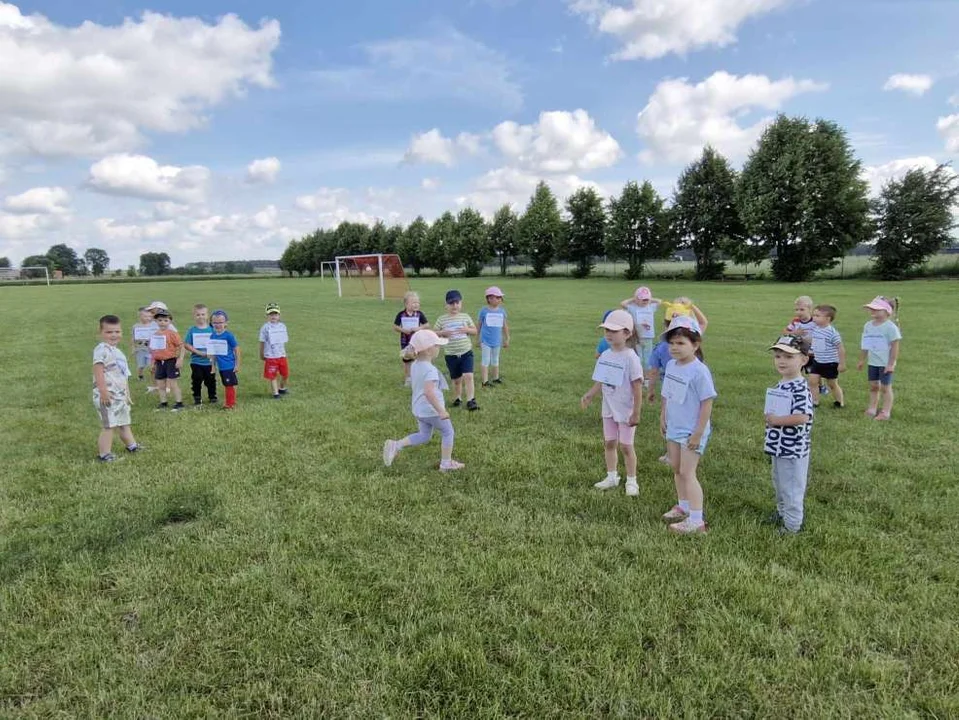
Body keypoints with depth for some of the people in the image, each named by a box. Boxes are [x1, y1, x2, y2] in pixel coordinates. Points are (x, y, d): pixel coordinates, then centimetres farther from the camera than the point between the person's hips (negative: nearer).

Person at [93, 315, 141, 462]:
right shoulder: (102, 349, -13)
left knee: (124, 423, 21)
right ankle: (104, 454, 1)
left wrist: (127, 394, 24)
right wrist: (103, 390, -29)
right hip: (107, 395, -9)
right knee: (109, 425, -7)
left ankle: (132, 446, 34)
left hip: (120, 395, 9)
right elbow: (98, 371, -22)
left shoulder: (118, 352, 17)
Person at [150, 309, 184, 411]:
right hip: (159, 362, 6)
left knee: (173, 384, -1)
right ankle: (163, 403, 25)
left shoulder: (172, 333, -12)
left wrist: (180, 359, -19)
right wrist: (153, 363, 17)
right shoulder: (155, 335, 7)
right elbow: (153, 349, 16)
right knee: (160, 385, 12)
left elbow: (181, 346, -13)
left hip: (171, 361, -6)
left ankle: (179, 403, 8)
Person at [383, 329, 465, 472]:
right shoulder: (430, 370, -25)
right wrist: (441, 411, -35)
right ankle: (446, 464, 21)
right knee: (448, 433, 12)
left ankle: (396, 445, 10)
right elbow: (429, 392, -37)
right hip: (432, 410, -8)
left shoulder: (414, 365, 3)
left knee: (423, 436, 23)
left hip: (418, 409, 8)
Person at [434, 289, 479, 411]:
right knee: (456, 379, 13)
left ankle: (471, 401, -11)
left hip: (466, 353, 0)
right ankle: (458, 398, 34)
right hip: (451, 355, 1)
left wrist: (467, 330, -12)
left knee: (468, 376, -15)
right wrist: (442, 333, -16)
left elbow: (475, 331, 9)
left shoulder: (465, 316, 2)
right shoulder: (442, 319, -2)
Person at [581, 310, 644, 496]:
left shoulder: (630, 358, -19)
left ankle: (631, 481, 21)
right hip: (609, 408, 7)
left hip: (626, 410, -6)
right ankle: (612, 477, 32)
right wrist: (588, 396, -9)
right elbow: (599, 382, 7)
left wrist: (636, 413, -17)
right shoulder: (605, 356, 1)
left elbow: (637, 388, -18)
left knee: (625, 446, 4)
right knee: (609, 443, 16)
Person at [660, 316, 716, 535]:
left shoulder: (699, 371, -21)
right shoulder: (671, 365, 2)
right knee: (676, 469, 19)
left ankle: (697, 521, 1)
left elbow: (707, 403, -19)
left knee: (687, 473, -6)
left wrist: (698, 432, -18)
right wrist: (663, 418, 15)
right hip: (674, 427, 8)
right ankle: (683, 506, 37)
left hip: (691, 431, -8)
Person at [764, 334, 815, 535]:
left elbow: (802, 417, -32)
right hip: (778, 446, 9)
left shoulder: (800, 388, -22)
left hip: (793, 449, -9)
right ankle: (781, 512, 42)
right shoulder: (780, 386, 7)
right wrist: (770, 428, 12)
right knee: (779, 483, 24)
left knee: (791, 487, 5)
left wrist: (776, 420, -22)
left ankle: (793, 523, 19)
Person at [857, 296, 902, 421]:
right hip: (872, 362, 6)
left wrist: (891, 363, -17)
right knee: (873, 386, 13)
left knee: (885, 387, 4)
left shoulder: (890, 327, -17)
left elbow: (895, 346, -15)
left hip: (885, 363, -6)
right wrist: (861, 360, 14)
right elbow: (865, 345, 12)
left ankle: (886, 412, 13)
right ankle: (872, 408, 24)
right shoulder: (868, 325, 3)